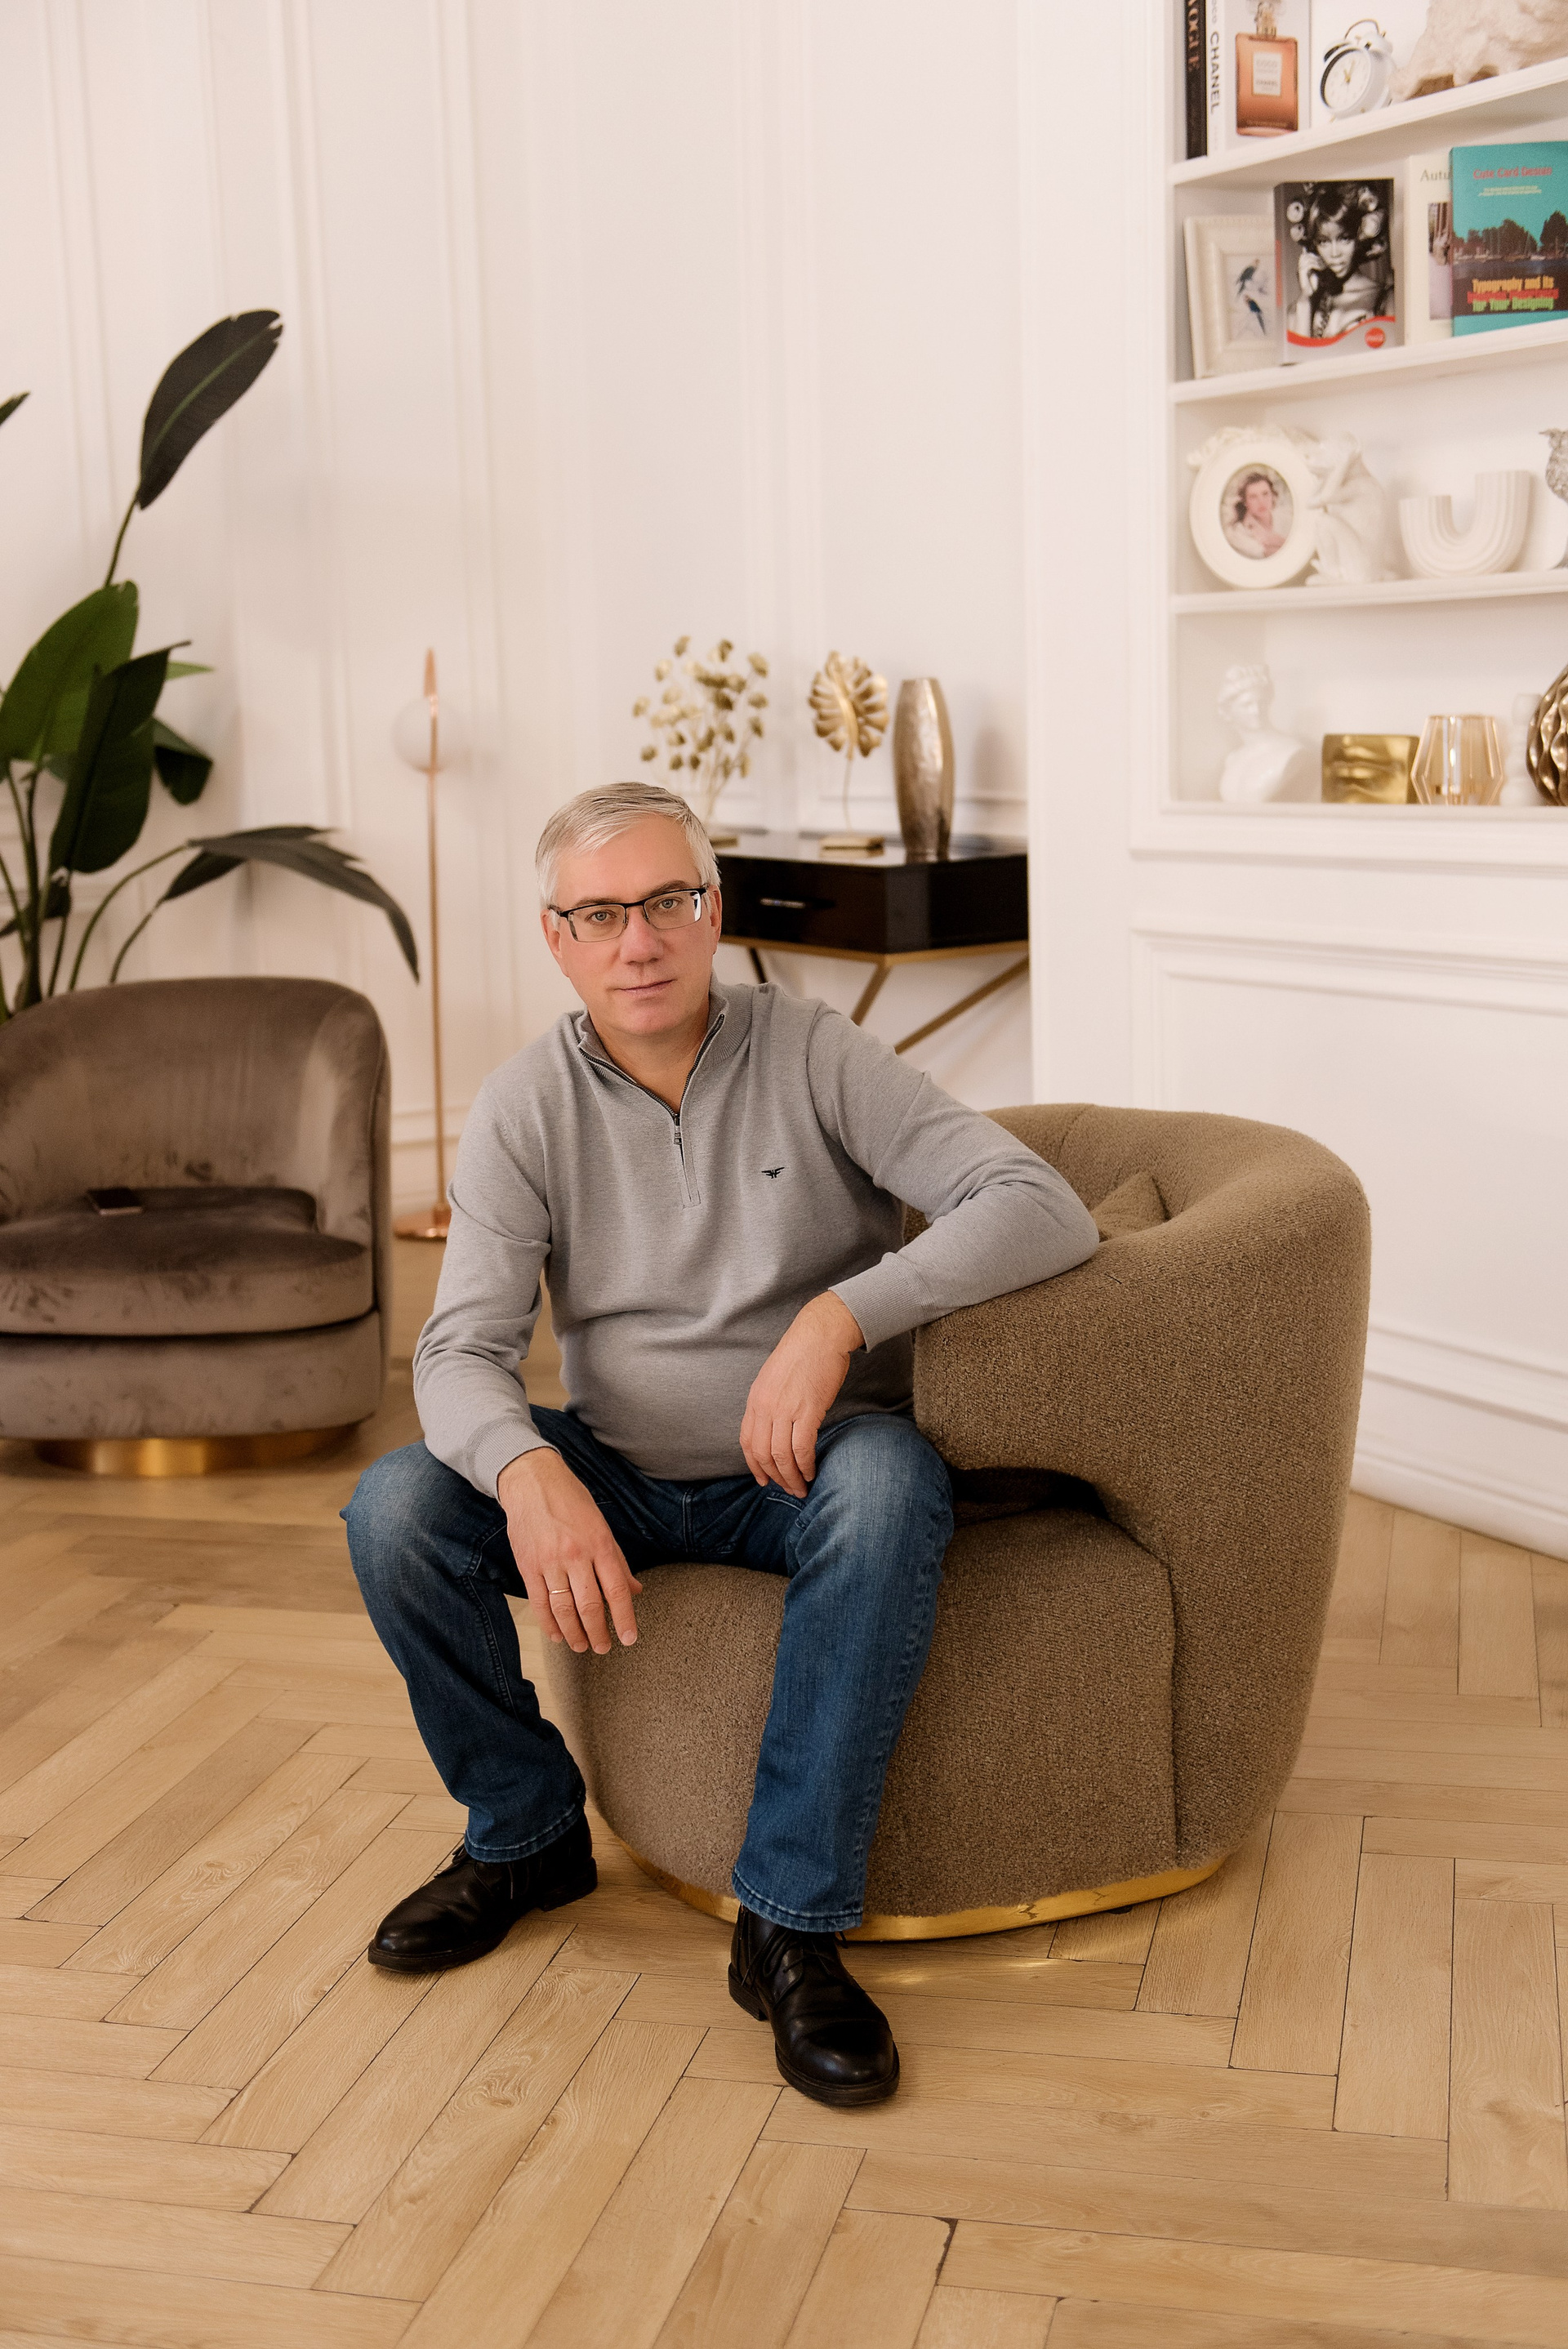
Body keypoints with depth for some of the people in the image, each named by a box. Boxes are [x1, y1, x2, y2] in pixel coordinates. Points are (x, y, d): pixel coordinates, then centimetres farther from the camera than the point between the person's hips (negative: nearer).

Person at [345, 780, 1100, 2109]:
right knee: (395, 1510, -21)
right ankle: (526, 1832, 4)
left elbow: (1045, 1211, -20)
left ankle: (792, 1924, -26)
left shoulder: (815, 1059, -11)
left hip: (798, 1471, -2)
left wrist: (840, 1315, -33)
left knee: (893, 1481, -36)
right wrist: (530, 1475, -38)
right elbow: (464, 1347, -14)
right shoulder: (527, 1110, -5)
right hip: (616, 1471, 3)